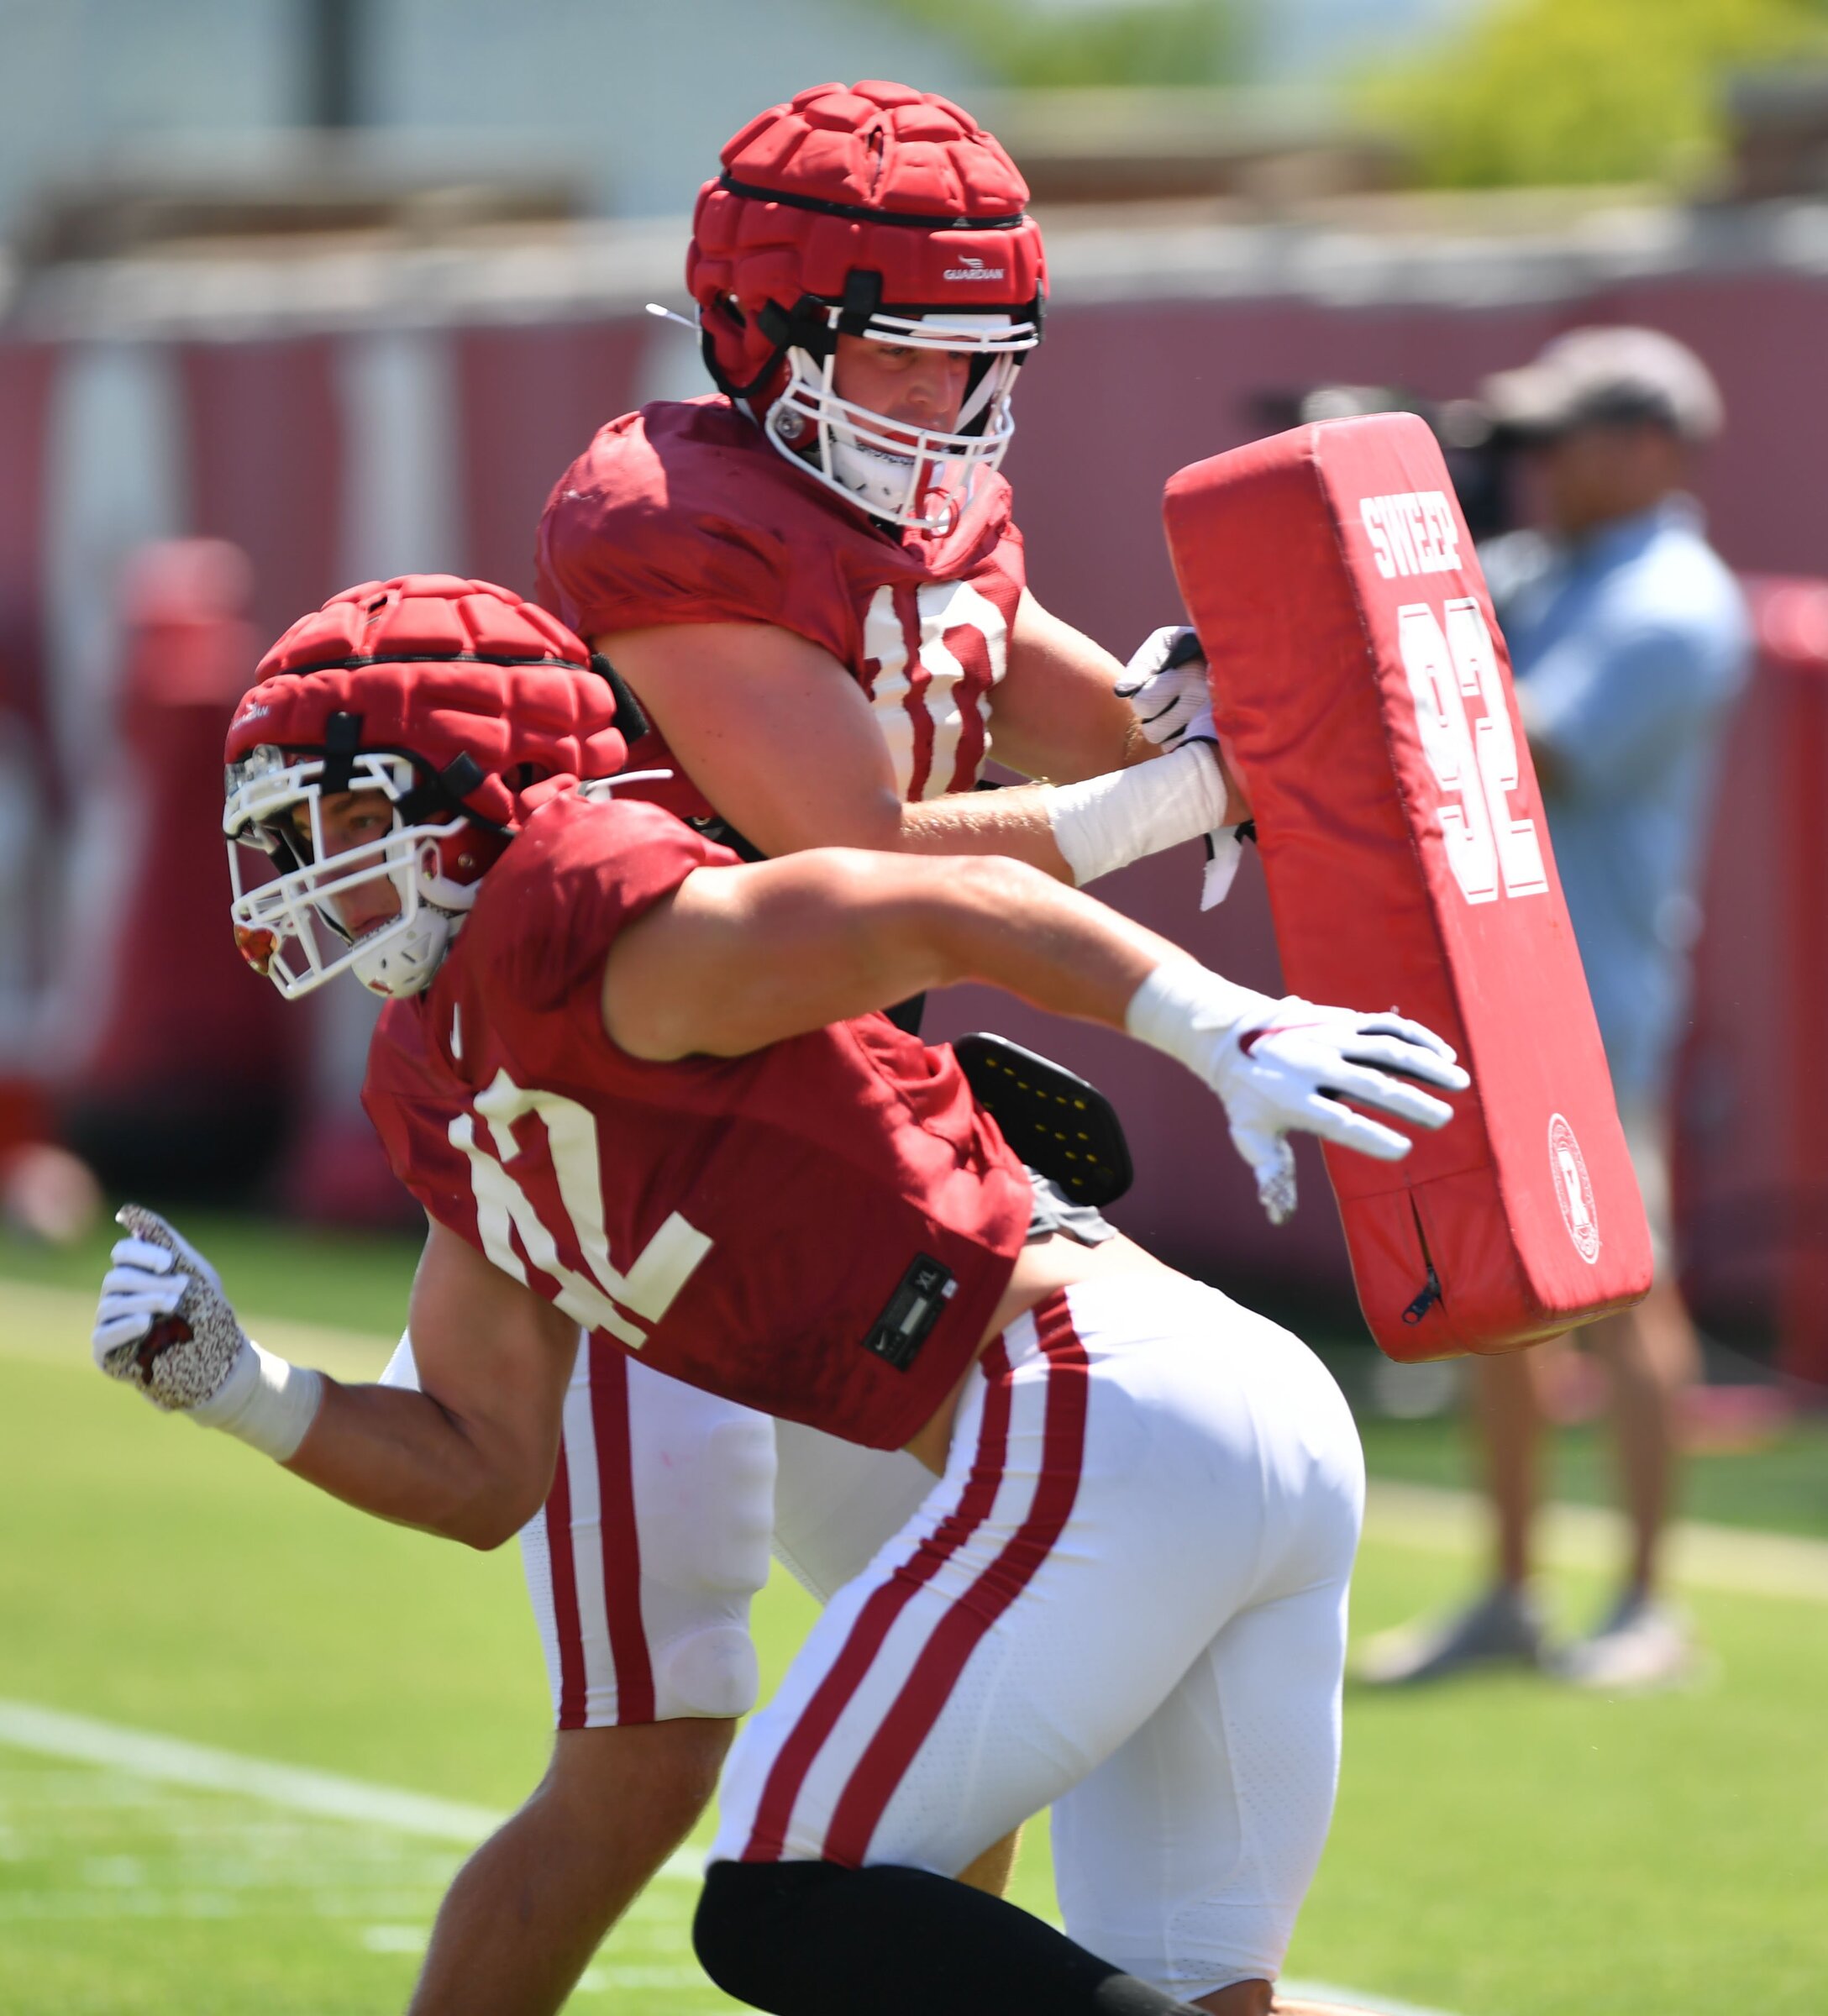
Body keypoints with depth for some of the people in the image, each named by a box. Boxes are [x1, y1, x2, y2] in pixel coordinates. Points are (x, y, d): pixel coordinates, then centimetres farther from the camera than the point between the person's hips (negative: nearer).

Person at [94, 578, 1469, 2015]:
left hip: (1100, 1417, -10)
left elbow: (959, 909, -16)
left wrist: (1235, 1035, -26)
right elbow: (487, 1478, 23)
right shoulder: (440, 1083, 20)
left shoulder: (563, 926, -9)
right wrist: (234, 1388, 10)